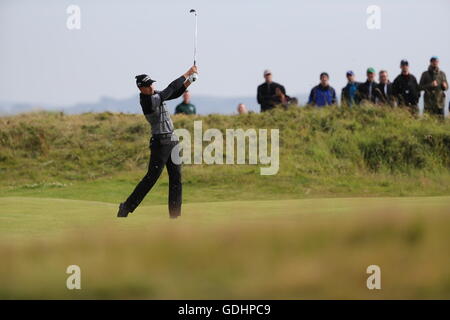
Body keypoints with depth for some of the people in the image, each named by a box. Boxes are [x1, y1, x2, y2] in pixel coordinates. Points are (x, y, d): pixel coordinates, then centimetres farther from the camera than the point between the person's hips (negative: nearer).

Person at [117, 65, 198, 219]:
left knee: (176, 178, 6)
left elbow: (174, 93, 10)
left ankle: (175, 214, 8)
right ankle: (126, 207, 0)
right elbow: (170, 89, -19)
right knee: (151, 177, -7)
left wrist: (187, 83, -7)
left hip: (172, 141, 9)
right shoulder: (148, 101, -19)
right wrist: (187, 73, -13)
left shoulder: (155, 95, 7)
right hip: (160, 142, -9)